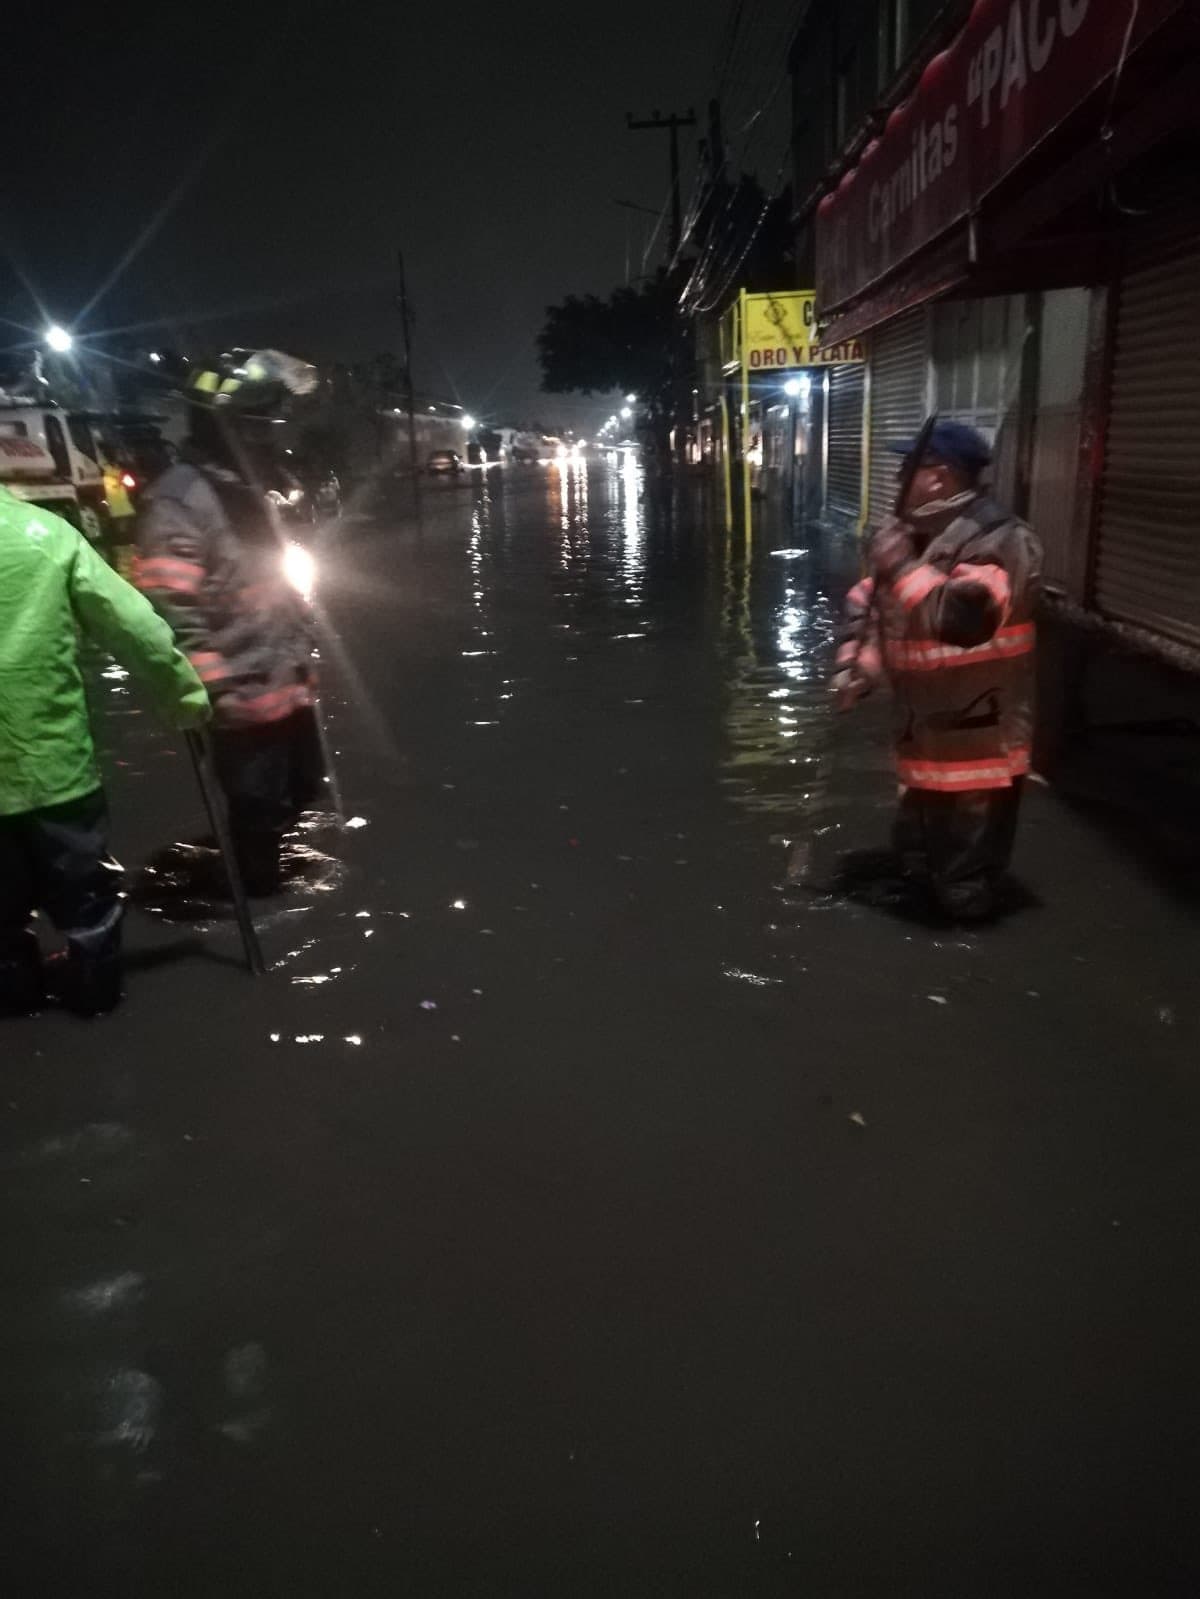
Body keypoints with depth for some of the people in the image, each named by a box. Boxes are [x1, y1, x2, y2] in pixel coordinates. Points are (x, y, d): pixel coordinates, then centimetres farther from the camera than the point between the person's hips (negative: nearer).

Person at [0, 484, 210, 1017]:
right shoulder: (44, 531, -10)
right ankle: (93, 984, 34)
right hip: (52, 758, 0)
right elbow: (134, 626, -9)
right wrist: (184, 691, 3)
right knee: (82, 891, 20)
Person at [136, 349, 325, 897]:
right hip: (244, 697, -9)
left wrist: (304, 651, 23)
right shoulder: (181, 499, -18)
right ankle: (259, 888, 27)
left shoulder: (250, 488, 12)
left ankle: (265, 862, 45)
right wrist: (209, 688, -23)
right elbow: (170, 607, -23)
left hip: (289, 685, 9)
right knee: (260, 805, 5)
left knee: (301, 786, 23)